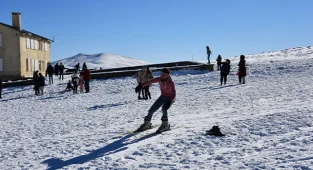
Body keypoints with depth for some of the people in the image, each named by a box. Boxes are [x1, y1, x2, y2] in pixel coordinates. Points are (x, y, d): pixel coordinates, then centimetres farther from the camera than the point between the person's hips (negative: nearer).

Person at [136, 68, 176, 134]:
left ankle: (165, 125, -15)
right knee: (152, 109, 1)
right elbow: (150, 81, -4)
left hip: (170, 98, -6)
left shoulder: (171, 82, -28)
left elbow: (174, 94, -33)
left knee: (164, 108, -32)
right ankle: (147, 124, 21)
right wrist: (141, 85, -5)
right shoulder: (160, 79, -13)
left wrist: (169, 101, -48)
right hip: (163, 97, 6)